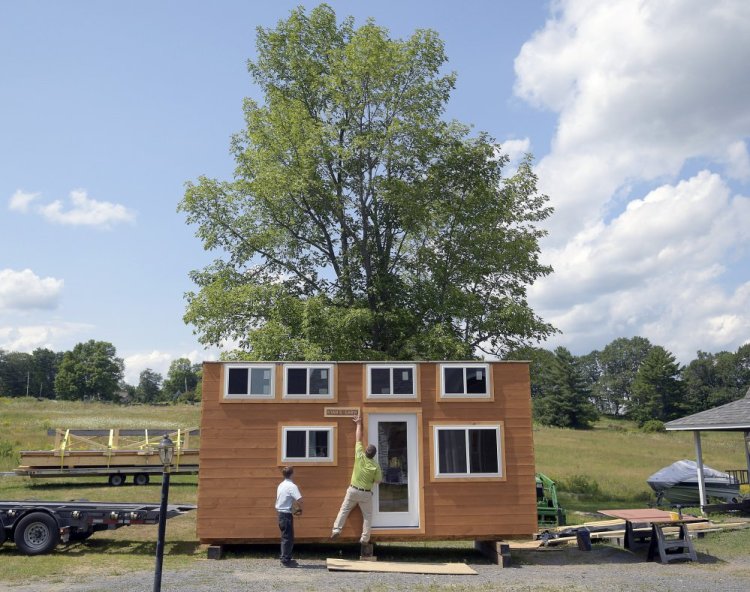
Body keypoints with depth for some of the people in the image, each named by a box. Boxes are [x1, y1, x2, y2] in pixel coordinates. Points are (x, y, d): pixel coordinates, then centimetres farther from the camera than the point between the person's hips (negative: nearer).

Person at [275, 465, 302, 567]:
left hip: (280, 513, 9)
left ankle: (285, 559, 23)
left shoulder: (281, 485, 11)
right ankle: (286, 560, 2)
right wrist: (300, 509, -7)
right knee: (288, 538, -2)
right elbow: (299, 499, -27)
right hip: (287, 514, -9)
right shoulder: (292, 486, -16)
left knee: (285, 537, 17)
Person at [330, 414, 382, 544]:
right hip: (366, 494, -1)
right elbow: (378, 480, -3)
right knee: (367, 516, 12)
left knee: (344, 510, 13)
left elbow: (358, 439, -2)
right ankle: (364, 538, 9)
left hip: (353, 490, 1)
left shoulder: (360, 457, -12)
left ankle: (336, 529, 3)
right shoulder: (375, 466, -13)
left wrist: (359, 424, 7)